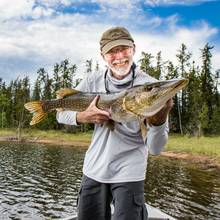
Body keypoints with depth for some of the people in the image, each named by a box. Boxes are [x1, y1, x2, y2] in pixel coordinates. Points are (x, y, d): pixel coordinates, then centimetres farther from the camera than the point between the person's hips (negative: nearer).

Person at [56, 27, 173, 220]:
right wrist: (84, 117, -18)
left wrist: (159, 121, -35)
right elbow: (61, 114, 1)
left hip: (129, 173, -3)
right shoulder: (93, 81, -3)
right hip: (94, 170, 4)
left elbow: (155, 149, -15)